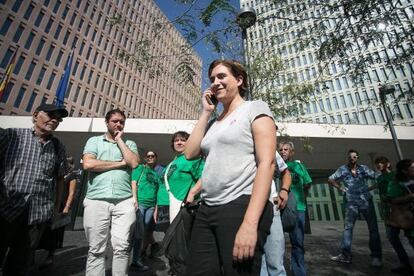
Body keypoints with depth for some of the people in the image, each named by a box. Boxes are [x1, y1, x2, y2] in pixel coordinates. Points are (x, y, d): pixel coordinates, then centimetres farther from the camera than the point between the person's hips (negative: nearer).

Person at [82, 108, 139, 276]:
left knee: (122, 248, 1)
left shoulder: (129, 144, 15)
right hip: (96, 200, 0)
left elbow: (134, 163, -5)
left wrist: (119, 140, 3)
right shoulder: (94, 141, 12)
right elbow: (88, 164, -6)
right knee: (96, 249, 6)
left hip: (124, 201, 1)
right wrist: (120, 163, -4)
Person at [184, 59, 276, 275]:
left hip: (242, 207, -6)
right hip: (206, 210, 6)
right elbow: (190, 153, 8)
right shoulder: (214, 121, 18)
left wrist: (250, 223, -19)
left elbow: (267, 163, -11)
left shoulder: (255, 108, 0)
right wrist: (205, 113, 9)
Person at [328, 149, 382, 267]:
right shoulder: (342, 169, 0)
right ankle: (345, 255, 10)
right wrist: (340, 188, -1)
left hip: (366, 201, 1)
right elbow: (330, 180, 7)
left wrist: (371, 187, -3)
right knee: (347, 228, 2)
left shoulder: (364, 168, 2)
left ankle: (376, 256, 21)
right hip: (351, 203, 0)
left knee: (373, 228, 6)